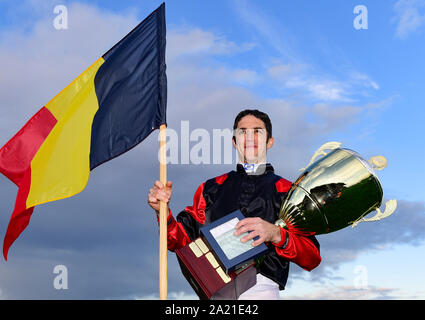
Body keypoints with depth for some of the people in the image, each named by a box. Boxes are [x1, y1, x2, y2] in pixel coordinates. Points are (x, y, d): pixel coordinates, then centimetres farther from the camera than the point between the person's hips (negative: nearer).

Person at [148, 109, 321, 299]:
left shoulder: (287, 191, 15)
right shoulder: (211, 188, 24)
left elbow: (312, 259, 4)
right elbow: (182, 241, 18)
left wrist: (276, 235, -14)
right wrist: (164, 212, 0)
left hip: (260, 287, -1)